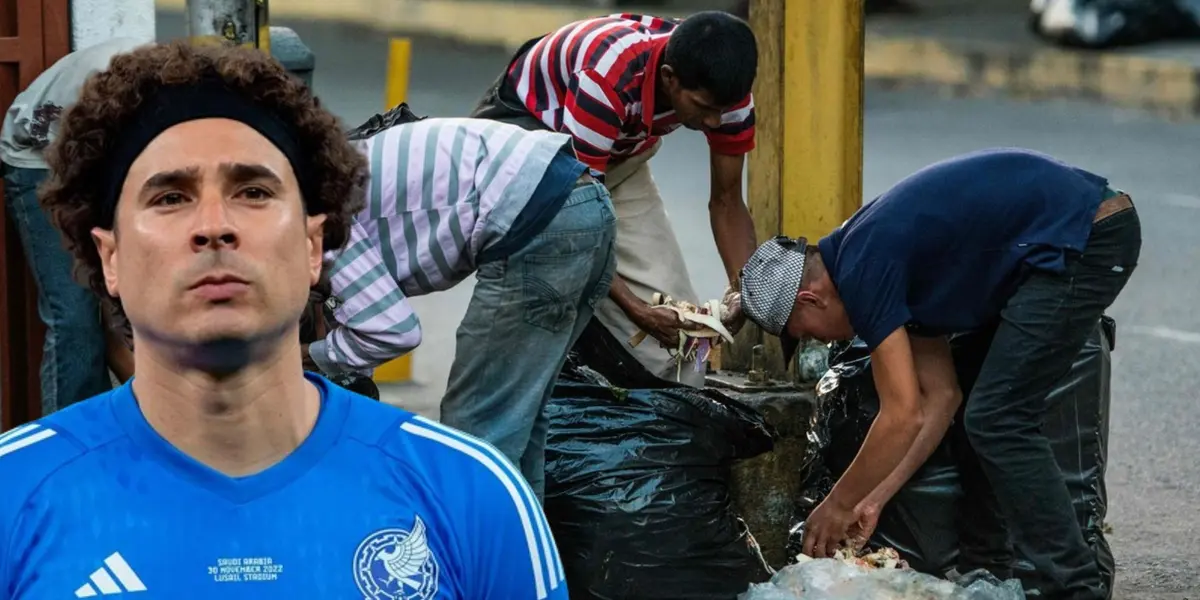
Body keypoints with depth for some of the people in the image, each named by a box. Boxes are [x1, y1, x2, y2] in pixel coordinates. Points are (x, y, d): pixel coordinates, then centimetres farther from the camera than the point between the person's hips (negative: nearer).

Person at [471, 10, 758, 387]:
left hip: (617, 154, 5)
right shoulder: (609, 79, -41)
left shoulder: (724, 87, -23)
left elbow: (726, 201, -9)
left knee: (679, 326, -8)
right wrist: (634, 309, -44)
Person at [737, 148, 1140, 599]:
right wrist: (874, 499, 16)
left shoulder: (863, 269, -12)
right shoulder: (874, 248, 16)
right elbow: (941, 396, 17)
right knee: (990, 414, 16)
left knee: (998, 420, -6)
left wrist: (839, 505, 0)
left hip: (1083, 238, -10)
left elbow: (903, 417, -13)